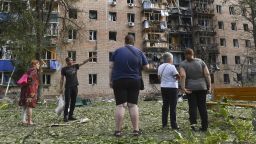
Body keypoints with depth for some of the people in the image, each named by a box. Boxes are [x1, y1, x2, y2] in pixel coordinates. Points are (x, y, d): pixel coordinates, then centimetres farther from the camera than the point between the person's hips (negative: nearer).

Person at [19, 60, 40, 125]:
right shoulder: (34, 71, -12)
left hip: (25, 89, 9)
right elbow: (30, 78, -23)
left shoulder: (29, 70, 16)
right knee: (30, 105, -3)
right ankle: (29, 121, 3)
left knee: (25, 105, 12)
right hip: (31, 90, -9)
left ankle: (24, 120, 18)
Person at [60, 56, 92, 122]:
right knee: (67, 102, -6)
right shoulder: (64, 69, 1)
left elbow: (83, 62, 5)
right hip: (68, 87, -4)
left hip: (75, 87, 4)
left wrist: (90, 58, -7)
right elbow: (62, 79, 1)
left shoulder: (75, 66, 10)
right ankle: (65, 116, 1)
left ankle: (70, 116, 16)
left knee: (73, 102, 7)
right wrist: (61, 88, -3)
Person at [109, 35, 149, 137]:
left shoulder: (117, 51, 3)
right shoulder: (139, 52, 4)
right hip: (134, 82, 1)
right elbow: (146, 67, 8)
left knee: (120, 105, -1)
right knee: (133, 105, 6)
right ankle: (136, 130, 8)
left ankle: (118, 130, 2)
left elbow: (111, 67, 1)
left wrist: (110, 80, 6)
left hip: (119, 81, -1)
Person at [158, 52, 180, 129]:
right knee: (173, 107, 0)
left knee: (165, 106, 12)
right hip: (172, 88, -6)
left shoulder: (160, 67, 7)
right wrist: (175, 78, 7)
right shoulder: (172, 67, -14)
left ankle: (164, 124, 16)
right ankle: (173, 125, 4)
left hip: (163, 87, 6)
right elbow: (178, 76, -13)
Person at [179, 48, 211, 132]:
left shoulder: (183, 64, -4)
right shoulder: (200, 61, 2)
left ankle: (193, 122, -11)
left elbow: (182, 76, -20)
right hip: (201, 87, 2)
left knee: (192, 106, 7)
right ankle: (205, 126, 8)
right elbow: (207, 74, -5)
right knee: (202, 107, 7)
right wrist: (209, 86, 1)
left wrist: (183, 88, -20)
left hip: (190, 88, -1)